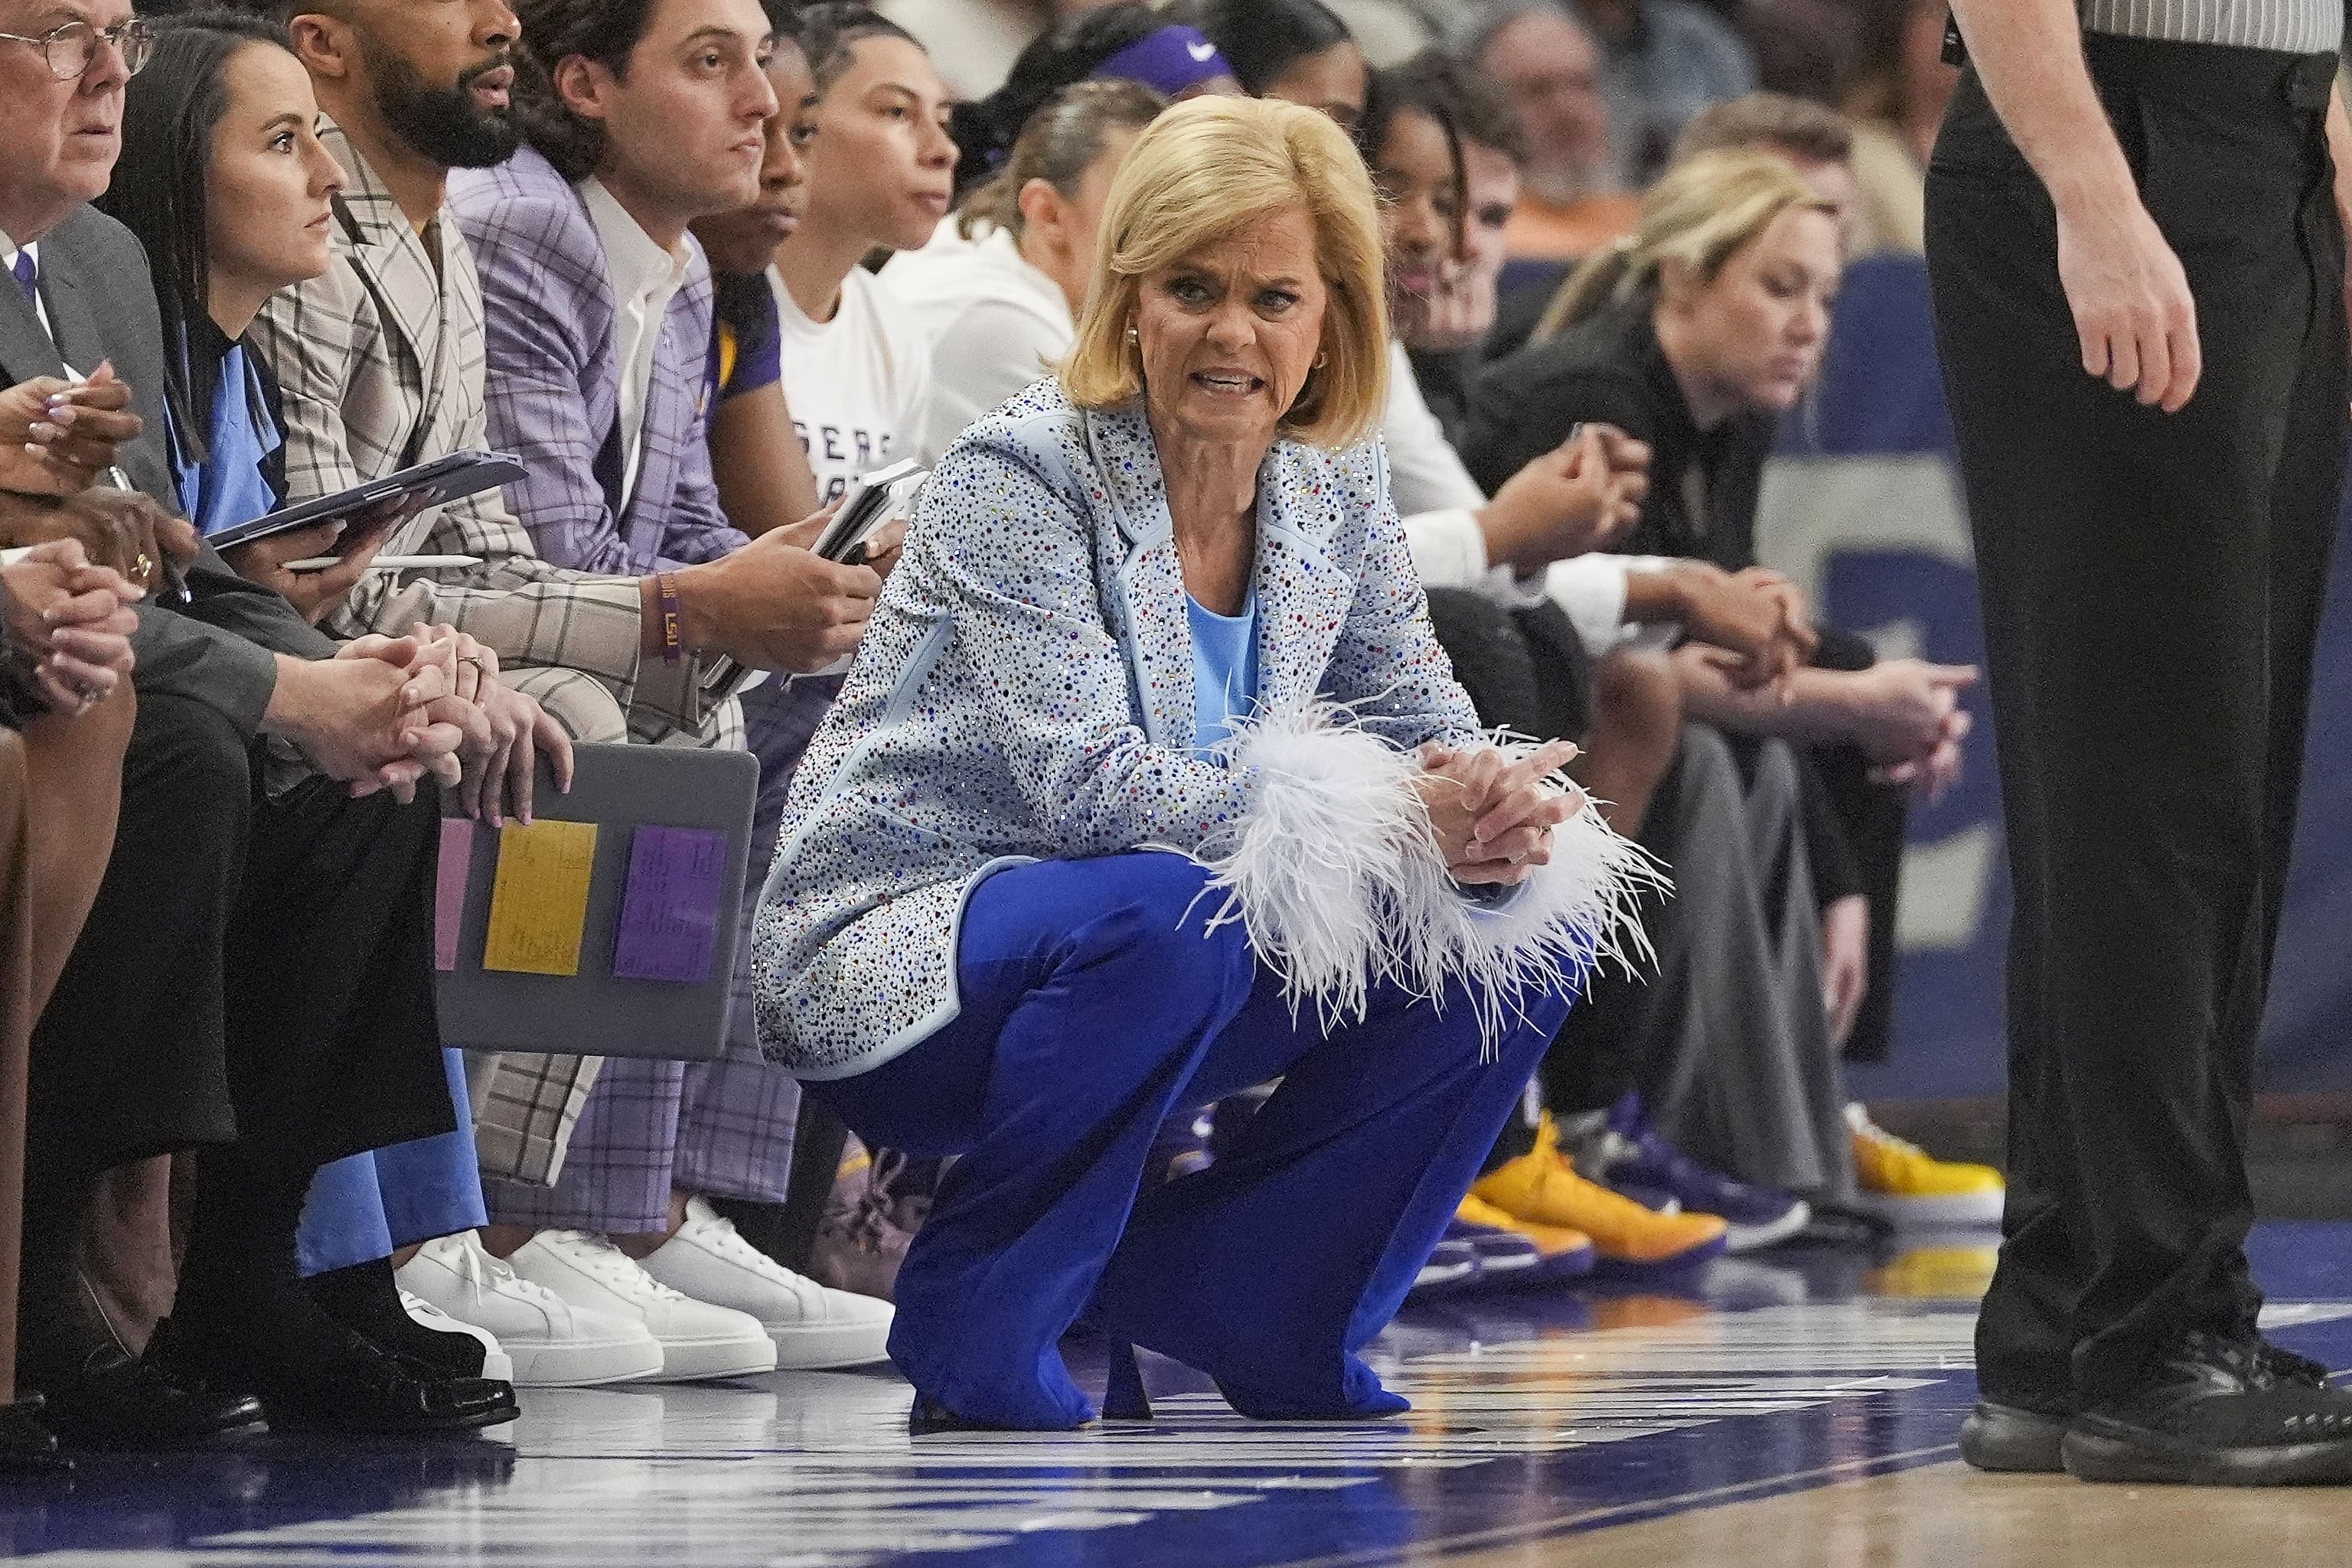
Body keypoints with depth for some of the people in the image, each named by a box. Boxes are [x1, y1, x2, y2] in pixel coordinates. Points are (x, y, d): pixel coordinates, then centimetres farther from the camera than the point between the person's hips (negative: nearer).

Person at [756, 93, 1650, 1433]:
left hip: (1172, 959, 7)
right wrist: (1391, 819, -33)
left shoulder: (1332, 484, 1)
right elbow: (1087, 783, -29)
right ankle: (973, 1321, -16)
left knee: (1537, 924, -5)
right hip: (900, 949, -7)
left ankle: (1259, 1313, 4)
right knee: (1162, 918, -38)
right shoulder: (1021, 479, -20)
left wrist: (1504, 814, -20)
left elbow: (1424, 721, 5)